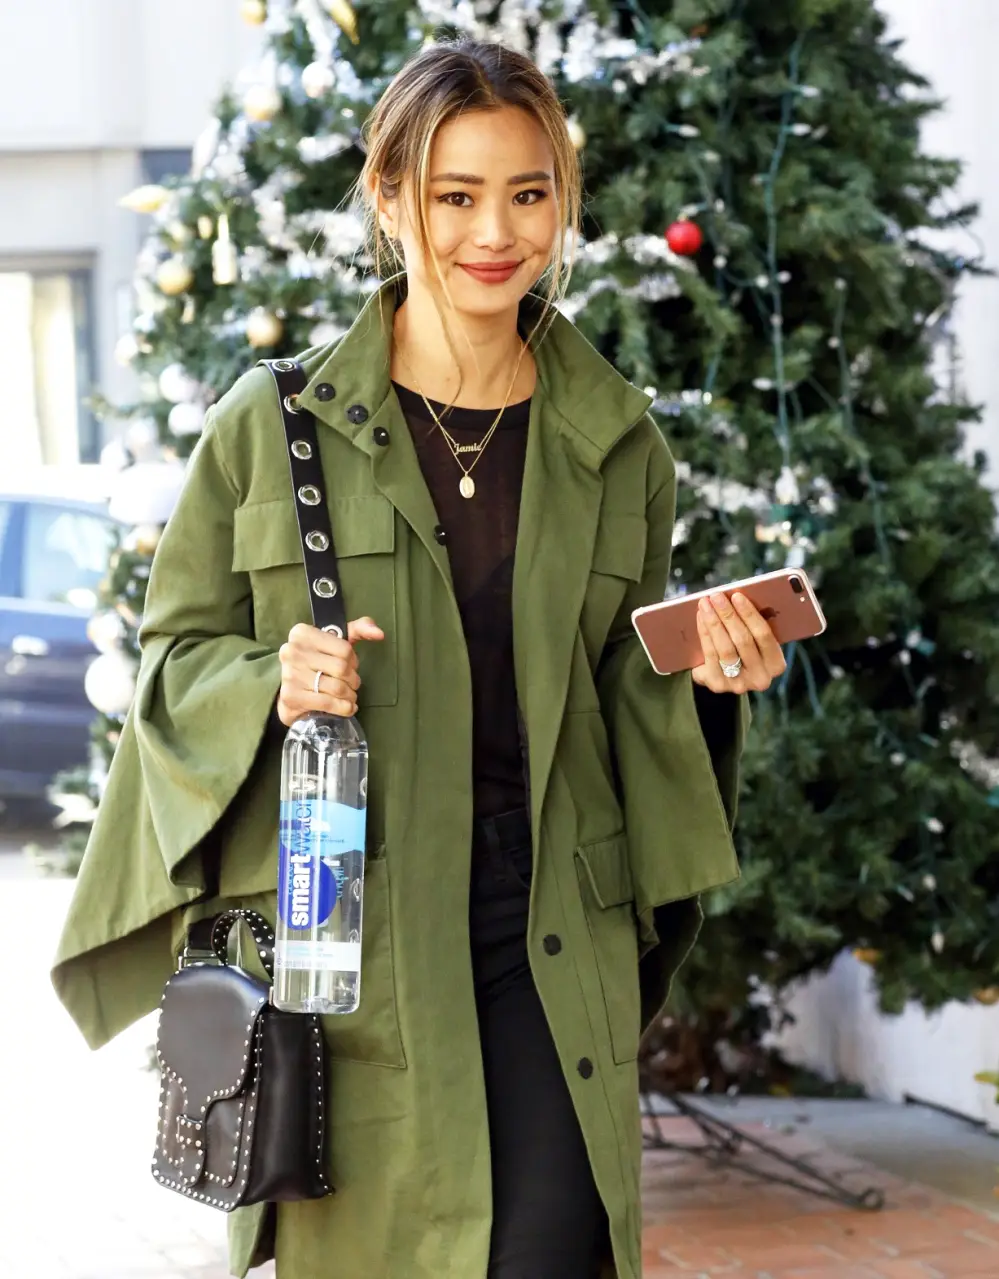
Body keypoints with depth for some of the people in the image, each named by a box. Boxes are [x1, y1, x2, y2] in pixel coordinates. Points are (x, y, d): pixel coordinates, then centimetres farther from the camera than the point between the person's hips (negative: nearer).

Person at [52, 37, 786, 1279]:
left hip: (550, 940, 1)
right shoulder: (272, 427, 0)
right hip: (343, 942, -1)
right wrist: (274, 686, -15)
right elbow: (177, 656, 5)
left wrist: (704, 676, -5)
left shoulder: (617, 446, 7)